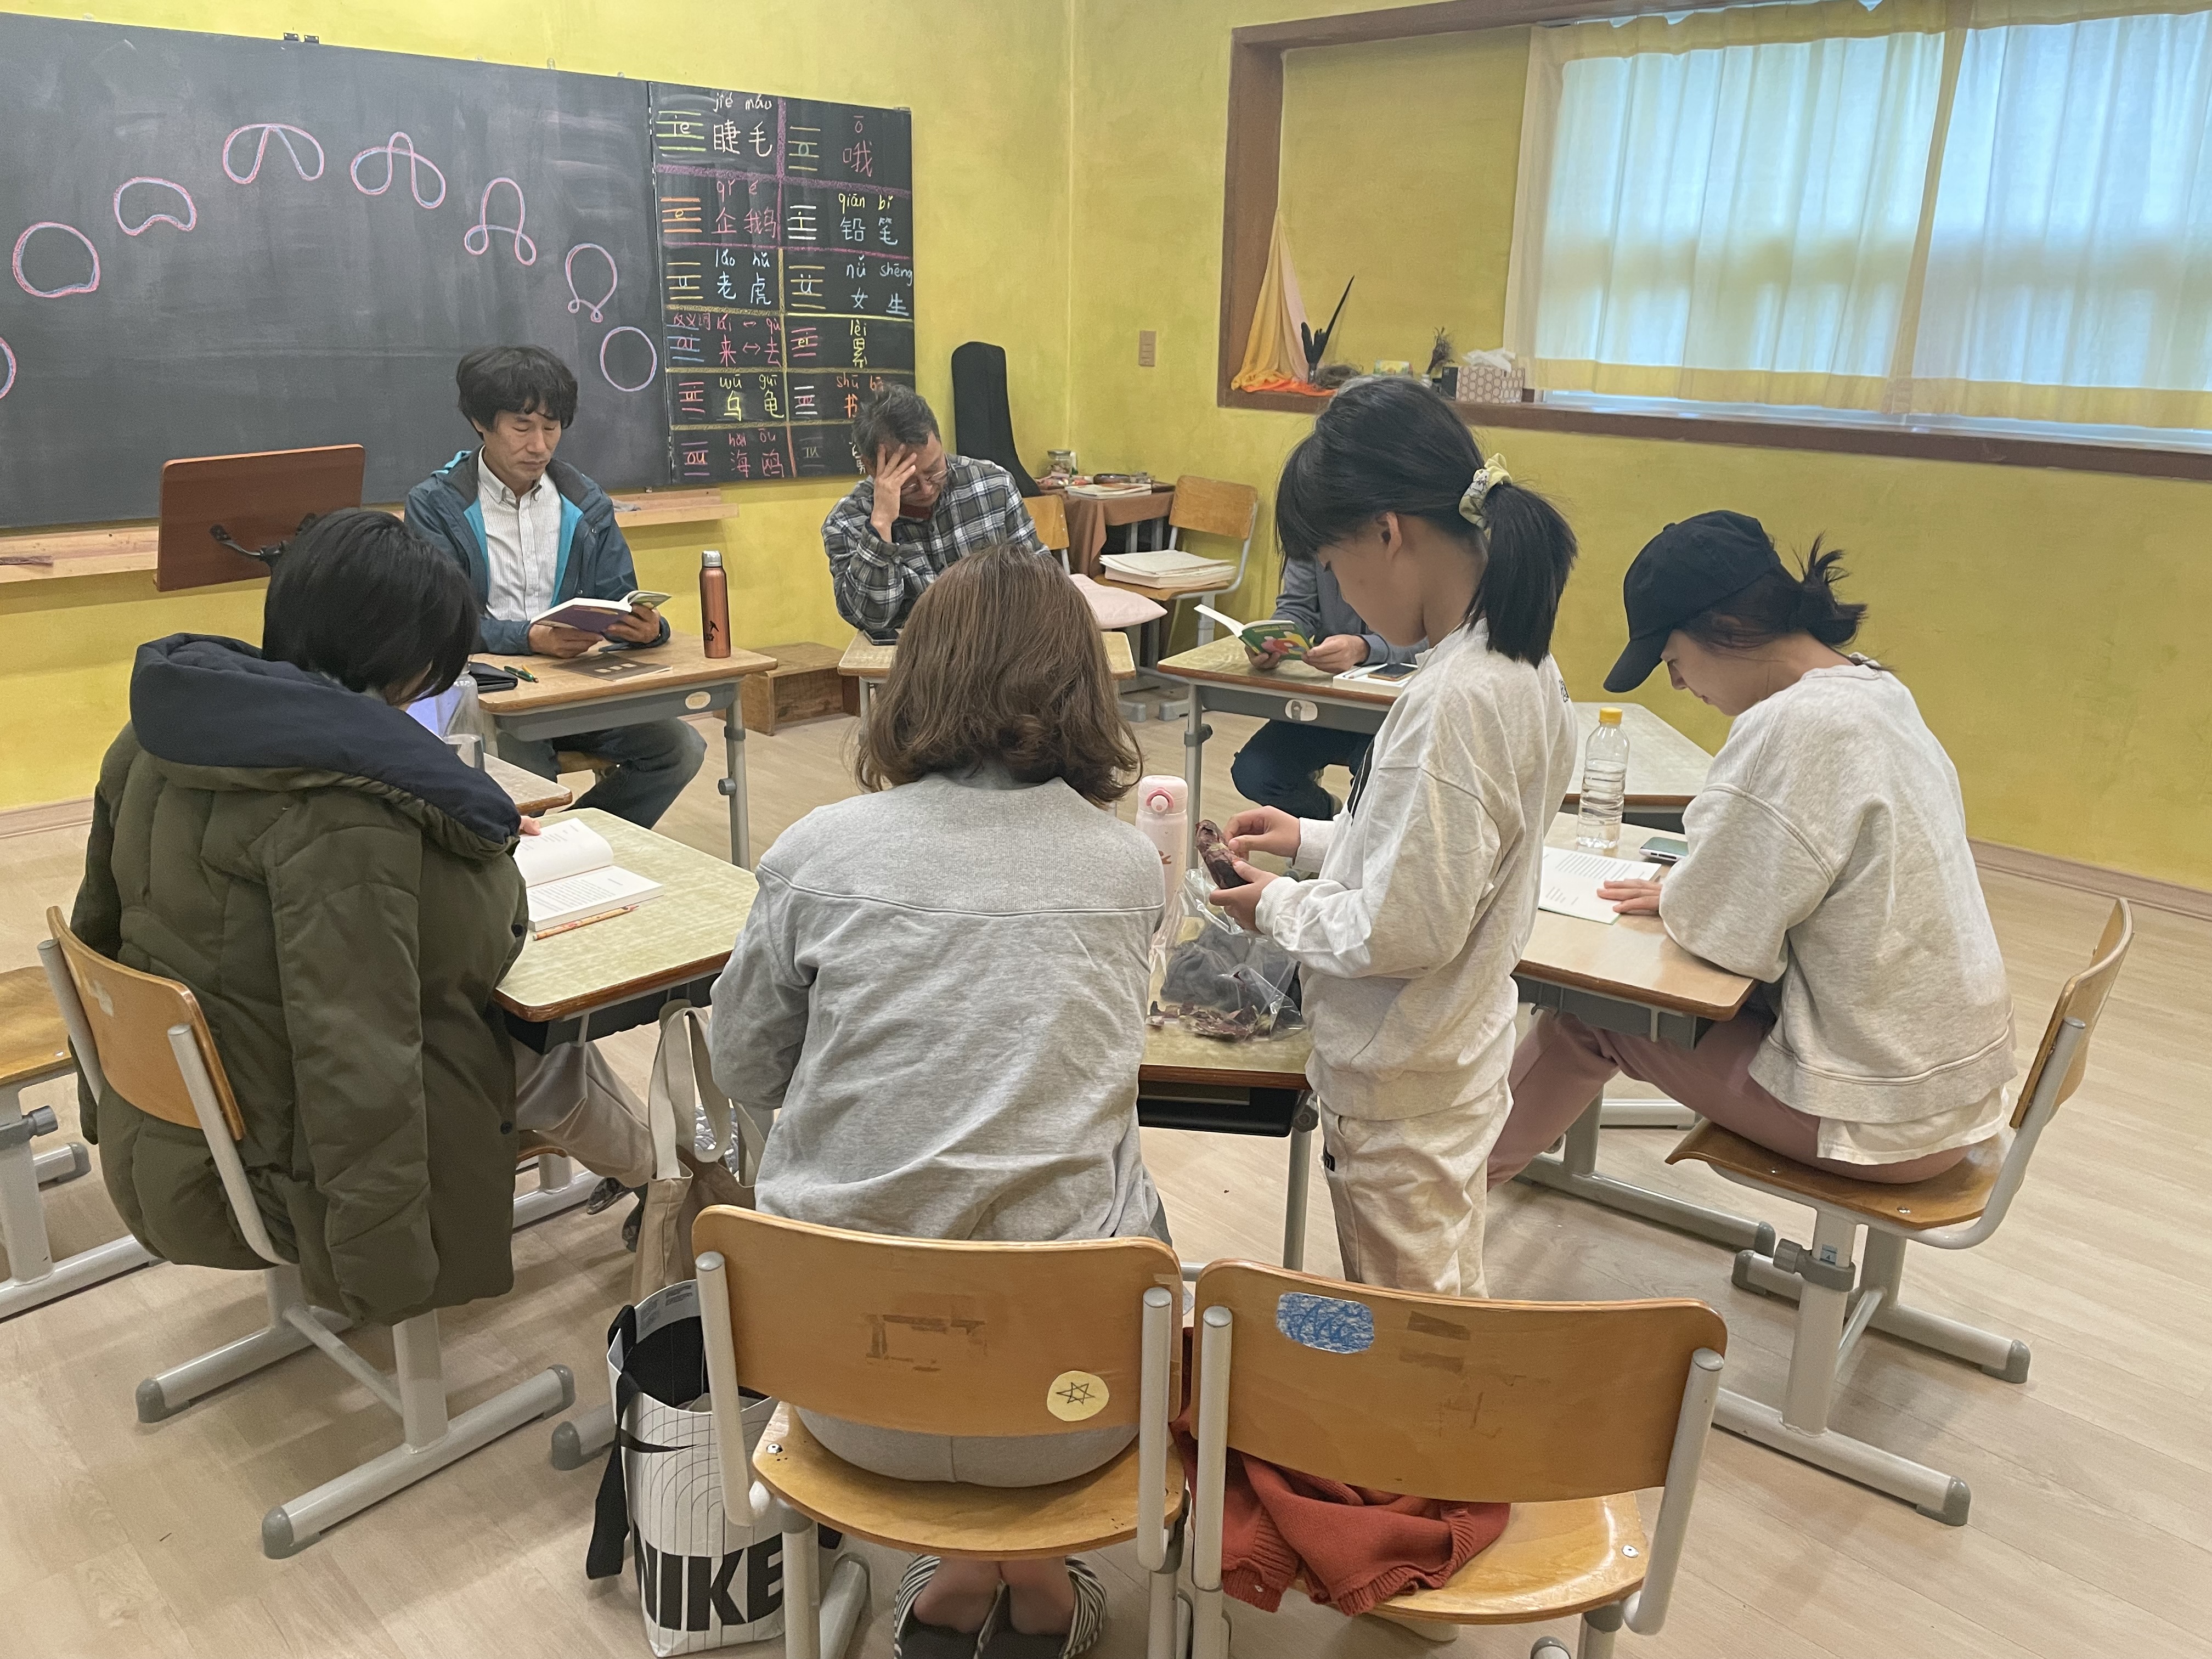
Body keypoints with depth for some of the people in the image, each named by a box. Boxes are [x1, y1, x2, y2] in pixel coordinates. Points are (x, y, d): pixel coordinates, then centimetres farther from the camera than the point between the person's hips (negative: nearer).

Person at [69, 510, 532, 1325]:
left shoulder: (163, 737, 0)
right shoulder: (341, 809, -29)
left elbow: (102, 928, 13)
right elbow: (355, 1065, -31)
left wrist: (112, 1117, 26)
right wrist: (390, 1272, -22)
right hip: (274, 1183, -8)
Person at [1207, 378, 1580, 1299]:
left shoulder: (1452, 700, -30)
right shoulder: (1519, 658, 1)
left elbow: (1404, 930, -27)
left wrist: (1278, 906, -11)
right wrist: (1318, 839, 9)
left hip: (1403, 1089, -9)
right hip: (1450, 1057, 9)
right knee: (1438, 1301, 26)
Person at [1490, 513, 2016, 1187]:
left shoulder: (1794, 725, -24)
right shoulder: (1878, 690, 5)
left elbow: (1723, 931, -20)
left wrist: (1676, 899, 0)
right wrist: (1691, 891, 5)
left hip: (1884, 1115, -9)